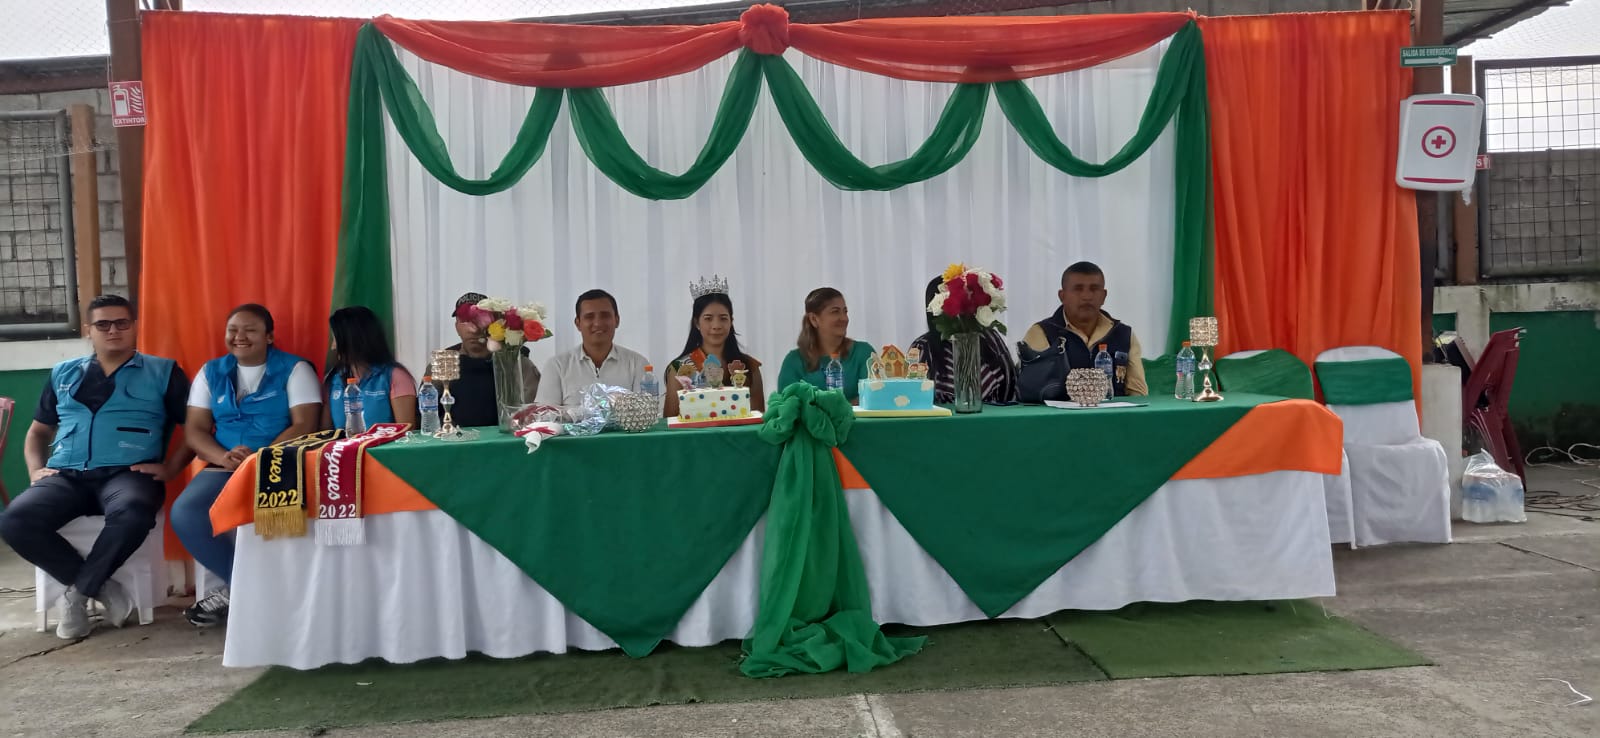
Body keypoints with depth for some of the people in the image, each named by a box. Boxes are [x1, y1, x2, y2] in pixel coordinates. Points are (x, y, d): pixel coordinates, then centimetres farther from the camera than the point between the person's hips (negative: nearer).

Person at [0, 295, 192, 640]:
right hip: (65, 476, 4)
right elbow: (38, 431, 29)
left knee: (133, 512, -39)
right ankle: (101, 587, -13)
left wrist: (170, 467, -6)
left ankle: (78, 593, -15)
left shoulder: (163, 372, 11)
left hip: (127, 474, -3)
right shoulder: (63, 374, 22)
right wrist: (35, 470, 10)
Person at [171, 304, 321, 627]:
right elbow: (195, 429, 9)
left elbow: (304, 426, -7)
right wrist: (222, 457, -14)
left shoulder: (295, 369, 2)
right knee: (184, 513, -23)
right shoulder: (211, 372, 15)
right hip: (224, 468, 4)